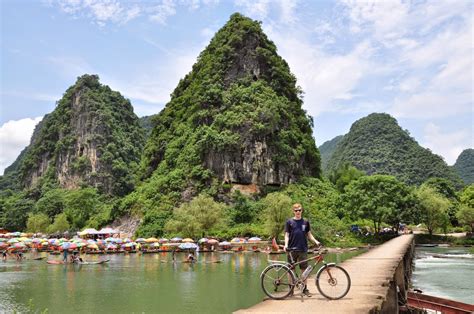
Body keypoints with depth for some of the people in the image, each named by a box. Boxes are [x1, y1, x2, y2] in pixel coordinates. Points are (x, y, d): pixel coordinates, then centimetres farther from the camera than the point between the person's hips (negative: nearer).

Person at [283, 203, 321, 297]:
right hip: (292, 249, -1)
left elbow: (309, 234, 14)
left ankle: (305, 288, 13)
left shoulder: (305, 222, 10)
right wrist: (286, 244, -15)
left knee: (304, 269, 4)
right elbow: (287, 235, 1)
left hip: (303, 249, 2)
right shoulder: (289, 222, 3)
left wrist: (316, 241, -2)